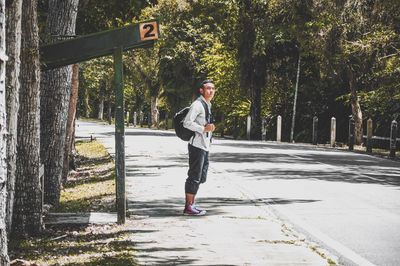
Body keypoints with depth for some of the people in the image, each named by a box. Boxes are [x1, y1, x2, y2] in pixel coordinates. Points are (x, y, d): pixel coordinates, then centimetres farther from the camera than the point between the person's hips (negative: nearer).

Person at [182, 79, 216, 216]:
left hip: (204, 147, 10)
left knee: (200, 178, 14)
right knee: (194, 176, -8)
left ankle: (191, 204, 22)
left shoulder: (208, 105, 18)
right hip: (197, 146, -10)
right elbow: (187, 122, -20)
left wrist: (210, 127, 12)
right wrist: (204, 128, -23)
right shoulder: (197, 104, -12)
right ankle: (188, 207, -4)